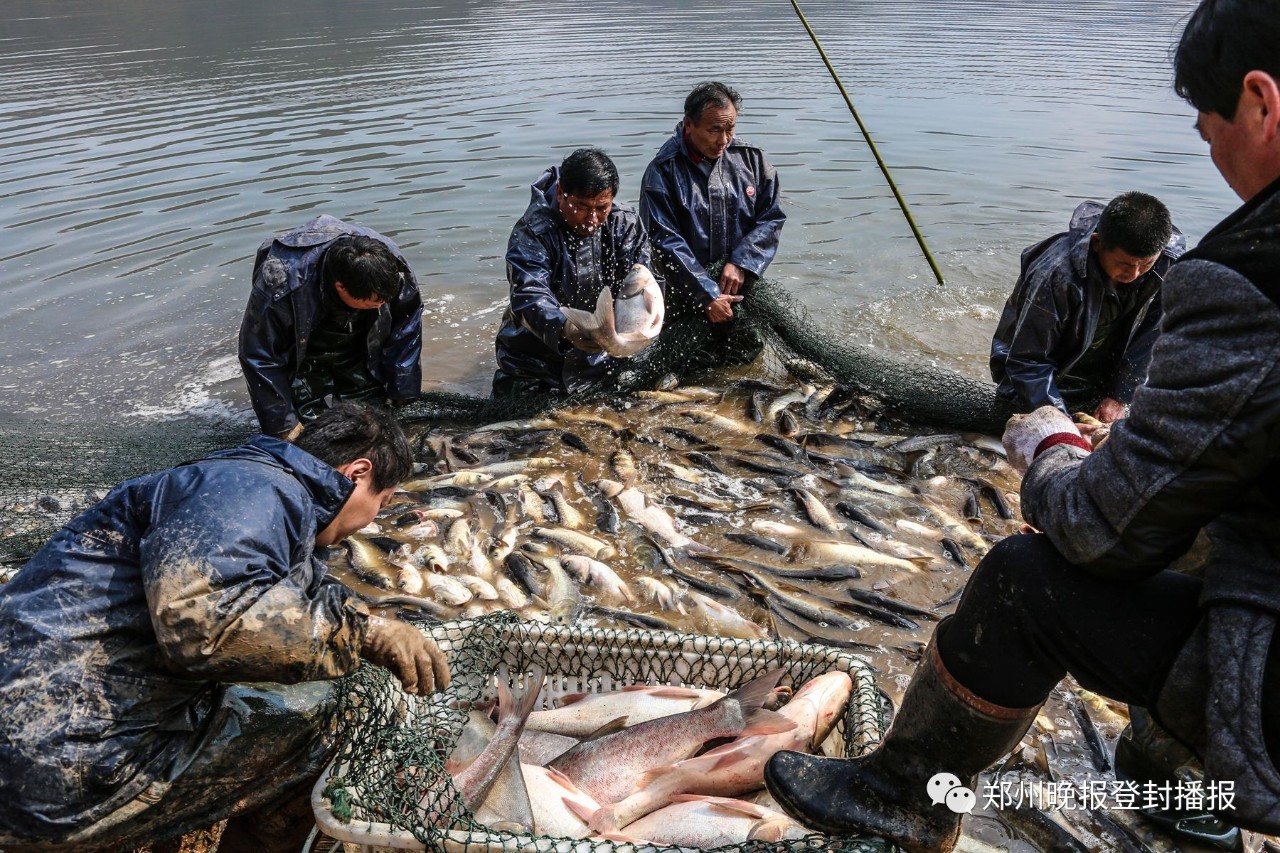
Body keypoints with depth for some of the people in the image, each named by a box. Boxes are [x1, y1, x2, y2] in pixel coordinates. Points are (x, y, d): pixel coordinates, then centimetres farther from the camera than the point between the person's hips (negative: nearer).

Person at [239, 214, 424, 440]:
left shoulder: (394, 272, -29)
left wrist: (403, 400, -10)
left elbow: (404, 339, -14)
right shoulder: (281, 285, -40)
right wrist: (283, 426, -21)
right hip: (300, 359, -3)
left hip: (358, 352, 3)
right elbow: (260, 357, -27)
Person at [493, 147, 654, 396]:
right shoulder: (532, 231, -24)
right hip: (533, 358, -3)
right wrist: (564, 329, -57)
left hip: (597, 359, 4)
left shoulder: (626, 224, -11)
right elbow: (530, 296, -36)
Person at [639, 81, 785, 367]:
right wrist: (707, 295, -21)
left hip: (745, 286, 3)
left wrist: (741, 263, -15)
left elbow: (772, 217, 2)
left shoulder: (751, 158, 1)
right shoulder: (663, 172, -11)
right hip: (689, 297, -3)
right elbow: (666, 242, -16)